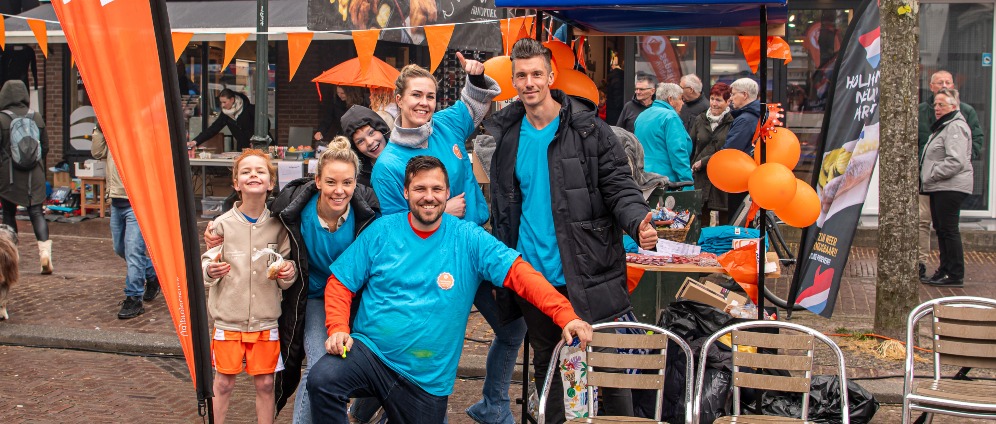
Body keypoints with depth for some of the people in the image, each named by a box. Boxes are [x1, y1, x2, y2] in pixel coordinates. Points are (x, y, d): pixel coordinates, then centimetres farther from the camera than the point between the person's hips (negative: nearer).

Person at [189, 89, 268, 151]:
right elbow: (213, 129, 1)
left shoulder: (248, 108, -10)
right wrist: (195, 141, -9)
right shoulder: (225, 114, 4)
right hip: (242, 149, 5)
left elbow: (266, 123, -10)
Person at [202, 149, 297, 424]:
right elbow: (206, 263, 1)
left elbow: (284, 279, 8)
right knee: (224, 382, 8)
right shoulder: (223, 224, -5)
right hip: (228, 319, -1)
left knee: (265, 383, 8)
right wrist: (210, 270, -20)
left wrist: (289, 273, -13)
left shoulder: (277, 225, -1)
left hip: (265, 320, 1)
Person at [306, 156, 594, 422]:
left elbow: (519, 273, -14)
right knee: (321, 381, -27)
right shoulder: (382, 231, -1)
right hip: (367, 351, 0)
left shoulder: (468, 239, -5)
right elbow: (340, 284, 3)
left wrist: (566, 315, -27)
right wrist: (338, 329, -15)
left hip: (426, 378, 1)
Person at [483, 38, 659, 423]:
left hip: (587, 276, -4)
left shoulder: (588, 130, -5)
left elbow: (620, 188, -7)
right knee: (546, 368, 16)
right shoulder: (506, 135, 7)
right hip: (533, 276, 4)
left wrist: (639, 222, -28)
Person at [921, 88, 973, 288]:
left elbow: (955, 161, -23)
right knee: (941, 229, 14)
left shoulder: (956, 127, -14)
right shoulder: (943, 126, 21)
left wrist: (931, 175, -17)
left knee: (948, 230, -9)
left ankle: (955, 275, -5)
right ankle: (945, 270, 21)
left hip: (951, 187, -11)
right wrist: (928, 178, 17)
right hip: (940, 187, 11)